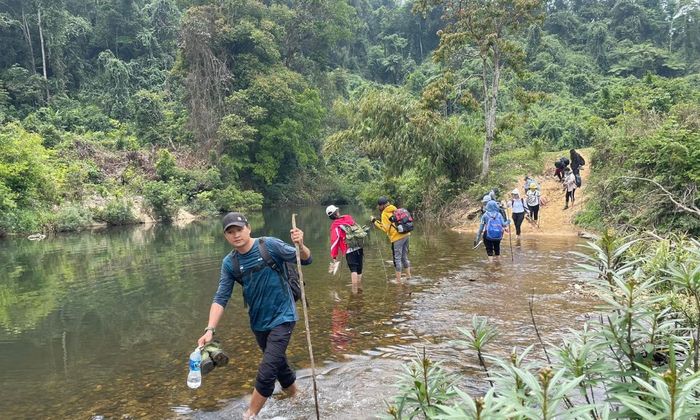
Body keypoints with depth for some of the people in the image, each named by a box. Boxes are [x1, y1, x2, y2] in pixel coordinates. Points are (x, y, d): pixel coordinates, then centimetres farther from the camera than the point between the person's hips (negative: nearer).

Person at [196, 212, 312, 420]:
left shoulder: (269, 245, -15)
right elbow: (221, 298, -5)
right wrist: (210, 329, -18)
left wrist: (300, 245, -35)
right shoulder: (229, 263, -3)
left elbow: (305, 260, -12)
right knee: (278, 364, 22)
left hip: (282, 317, -5)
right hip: (259, 322, 5)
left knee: (266, 372, -11)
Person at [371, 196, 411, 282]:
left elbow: (385, 228, -12)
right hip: (406, 235, 8)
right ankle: (408, 276, 26)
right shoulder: (395, 210, 15)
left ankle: (398, 280, 4)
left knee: (397, 259, 0)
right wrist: (380, 221, 20)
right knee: (405, 257, 19)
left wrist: (375, 222, -6)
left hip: (397, 237, -8)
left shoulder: (385, 214, -9)